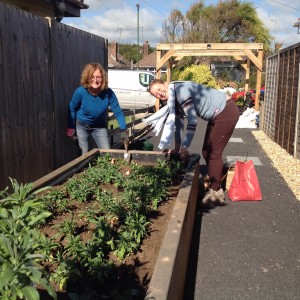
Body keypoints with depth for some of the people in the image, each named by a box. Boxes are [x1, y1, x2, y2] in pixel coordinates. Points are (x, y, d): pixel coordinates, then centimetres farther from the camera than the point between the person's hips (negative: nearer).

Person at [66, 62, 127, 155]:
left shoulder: (108, 93, -24)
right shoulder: (80, 92, -26)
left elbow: (118, 112, -16)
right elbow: (72, 108, -8)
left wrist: (124, 130, -25)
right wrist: (71, 127, -4)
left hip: (100, 126, 2)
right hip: (81, 126, -1)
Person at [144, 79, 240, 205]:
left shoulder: (180, 91, -23)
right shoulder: (173, 100, 5)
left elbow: (192, 121, -26)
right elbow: (178, 124, 13)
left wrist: (184, 147, -20)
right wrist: (177, 148, 13)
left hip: (227, 112, -9)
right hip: (216, 116, 9)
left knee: (214, 153, -7)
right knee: (206, 152, 12)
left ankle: (216, 191, 3)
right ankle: (214, 184, 25)